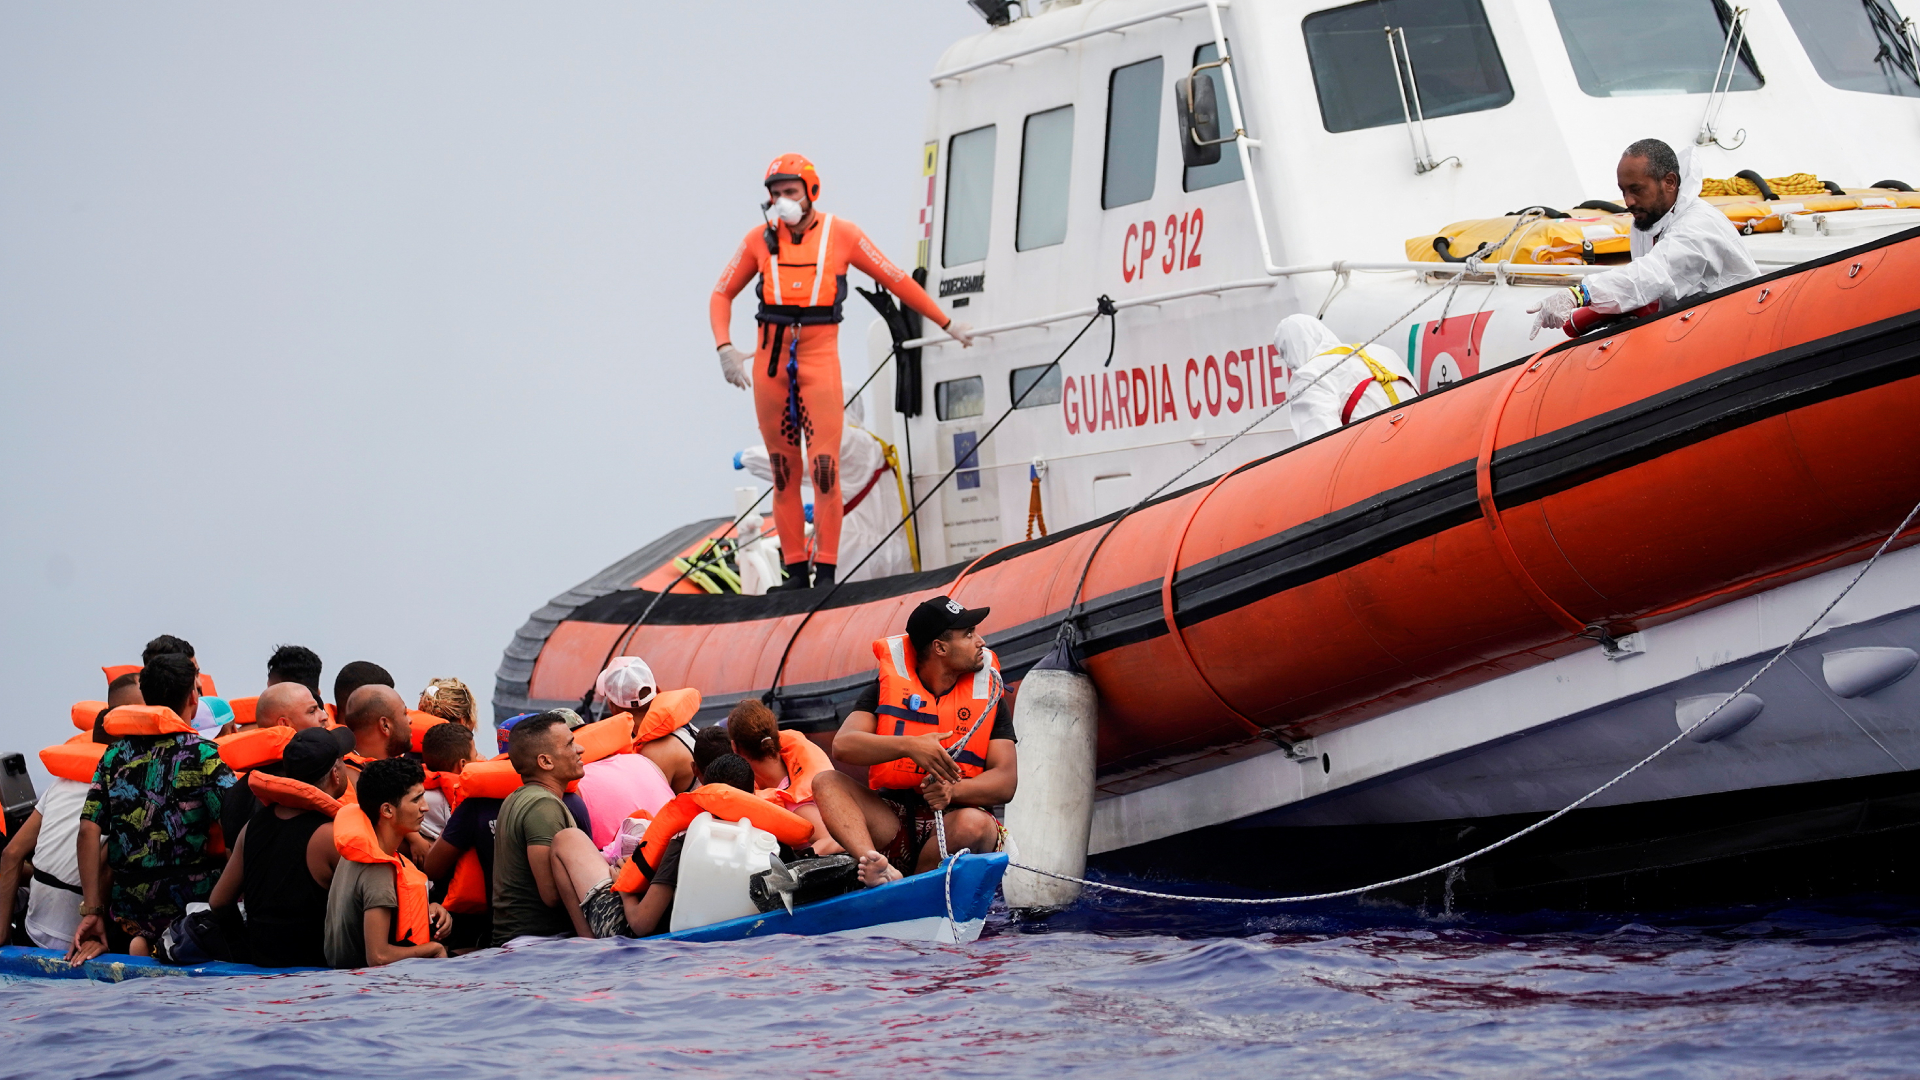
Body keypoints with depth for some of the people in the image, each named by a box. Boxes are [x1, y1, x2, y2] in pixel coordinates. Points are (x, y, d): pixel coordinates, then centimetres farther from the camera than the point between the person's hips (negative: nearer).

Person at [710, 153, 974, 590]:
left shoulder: (841, 234, 1)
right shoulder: (761, 239, 6)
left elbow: (897, 281, 9)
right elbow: (722, 295, 15)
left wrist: (947, 324, 13)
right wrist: (725, 348, -1)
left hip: (819, 361, -2)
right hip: (770, 362, 2)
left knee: (825, 467, -11)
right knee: (784, 471, 4)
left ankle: (826, 571, -6)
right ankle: (795, 570, 9)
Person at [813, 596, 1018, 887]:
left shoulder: (989, 696, 5)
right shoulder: (888, 686, 4)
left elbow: (1006, 781, -4)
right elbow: (843, 745, -12)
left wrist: (953, 790, -24)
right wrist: (909, 746, -28)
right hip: (892, 818, 1)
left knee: (974, 824, -35)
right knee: (826, 782, -22)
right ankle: (879, 868, -47)